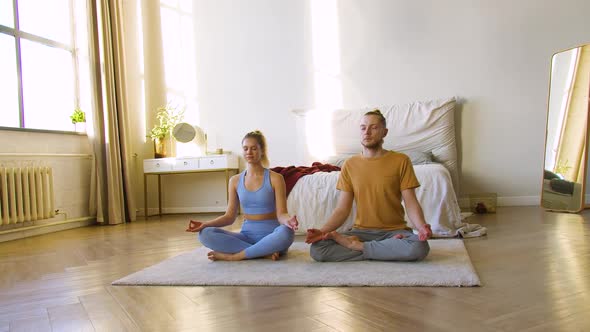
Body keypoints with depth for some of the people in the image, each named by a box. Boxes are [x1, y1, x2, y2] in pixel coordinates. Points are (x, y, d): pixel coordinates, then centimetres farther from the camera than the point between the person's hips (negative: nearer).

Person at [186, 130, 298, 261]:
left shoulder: (275, 178, -3)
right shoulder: (235, 180, 8)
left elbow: (281, 214, -8)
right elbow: (230, 216, 8)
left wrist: (288, 220, -33)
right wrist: (205, 224, -8)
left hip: (271, 235, -3)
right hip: (247, 234, 3)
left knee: (285, 232, -39)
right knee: (205, 234, -21)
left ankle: (233, 256, -24)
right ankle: (264, 252, -23)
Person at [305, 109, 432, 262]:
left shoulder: (401, 161, -1)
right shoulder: (349, 165, 5)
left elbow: (411, 203, -5)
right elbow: (342, 209, 1)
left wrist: (421, 227, -27)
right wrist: (322, 231, -17)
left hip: (394, 231, -1)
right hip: (361, 231, 2)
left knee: (419, 247, -35)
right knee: (317, 249, -23)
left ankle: (357, 246, -15)